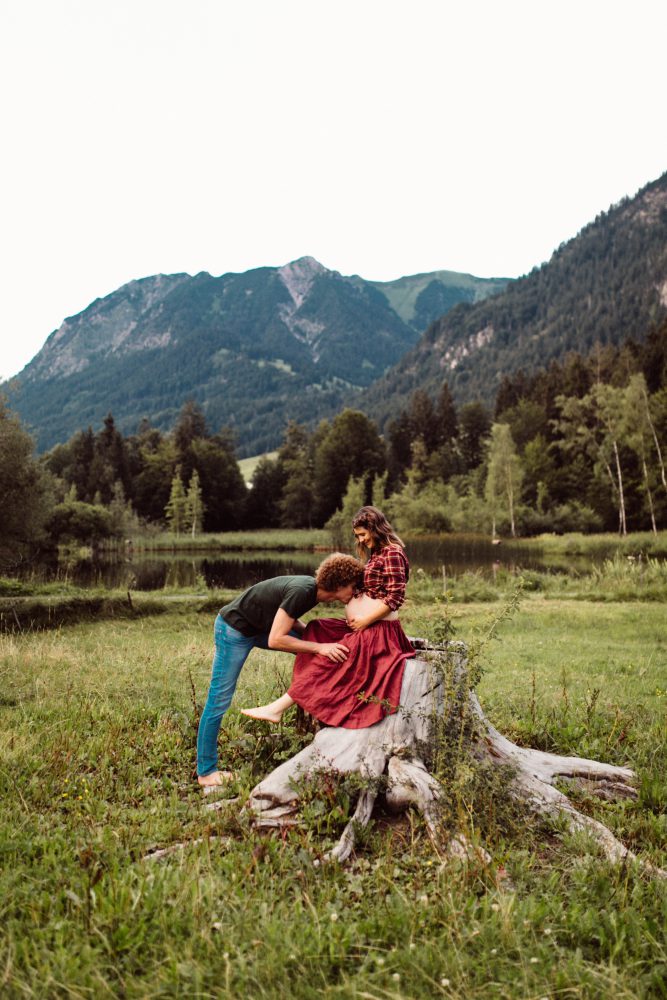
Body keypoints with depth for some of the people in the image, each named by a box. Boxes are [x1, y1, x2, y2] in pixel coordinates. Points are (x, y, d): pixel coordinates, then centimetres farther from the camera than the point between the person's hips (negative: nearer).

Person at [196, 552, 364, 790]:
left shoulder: (314, 589, -4)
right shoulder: (301, 592, -30)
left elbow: (289, 618, 11)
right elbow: (276, 640, -30)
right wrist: (319, 647, -29)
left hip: (259, 626, 9)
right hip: (234, 630, -9)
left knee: (315, 646, 3)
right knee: (219, 700, -2)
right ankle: (206, 772, 8)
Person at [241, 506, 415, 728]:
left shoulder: (392, 553, -13)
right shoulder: (377, 553, 18)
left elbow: (395, 597, -20)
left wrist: (364, 621, -17)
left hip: (378, 631, -10)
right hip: (363, 627, 10)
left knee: (327, 660, -17)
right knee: (315, 631, 2)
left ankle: (278, 708, -16)